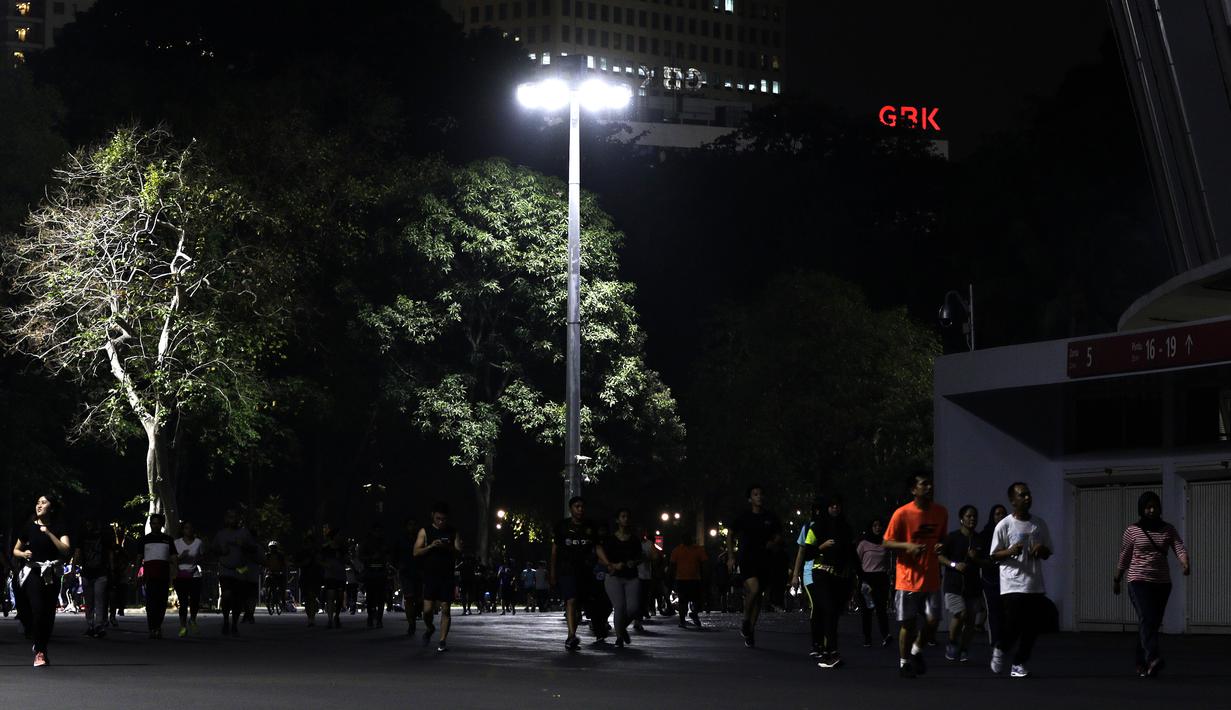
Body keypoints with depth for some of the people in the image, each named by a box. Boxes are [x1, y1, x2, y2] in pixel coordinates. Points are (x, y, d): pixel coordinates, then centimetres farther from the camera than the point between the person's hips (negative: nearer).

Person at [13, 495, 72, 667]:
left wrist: (49, 533, -15)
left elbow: (66, 550, -10)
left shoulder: (58, 529, 5)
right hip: (33, 573, -1)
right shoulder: (29, 527, 7)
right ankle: (39, 652, -13)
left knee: (49, 613, 2)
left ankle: (41, 647, 20)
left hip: (52, 575, 1)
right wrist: (23, 554, -7)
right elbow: (15, 551, 16)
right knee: (37, 609, -17)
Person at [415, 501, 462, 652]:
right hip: (430, 576, -1)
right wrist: (431, 546, -16)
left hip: (447, 577, 1)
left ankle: (442, 641, 2)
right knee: (428, 609, -5)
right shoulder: (425, 532, 5)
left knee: (445, 610, -3)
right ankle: (429, 628, 25)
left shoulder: (453, 533, 9)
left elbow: (459, 553, 5)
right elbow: (416, 552, 0)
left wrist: (449, 548, -15)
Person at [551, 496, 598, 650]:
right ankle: (572, 636, -33)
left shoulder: (590, 527, 11)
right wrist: (552, 573, 0)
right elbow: (554, 551, 5)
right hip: (566, 570, -4)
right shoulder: (562, 526, 3)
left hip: (584, 571, 4)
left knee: (579, 605, 7)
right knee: (571, 601, -21)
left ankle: (571, 638, 20)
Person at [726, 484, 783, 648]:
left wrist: (774, 543, -6)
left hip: (765, 560, 3)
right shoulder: (743, 518, 2)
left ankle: (750, 630, 19)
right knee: (754, 589, -24)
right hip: (747, 559, -3)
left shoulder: (771, 518, 8)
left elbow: (779, 537, 18)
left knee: (757, 595, 8)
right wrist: (731, 557, 2)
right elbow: (731, 536, 10)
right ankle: (746, 622, -3)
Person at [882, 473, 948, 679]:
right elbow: (887, 543, -4)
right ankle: (904, 663, 20)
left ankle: (916, 652, 24)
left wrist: (941, 546, -2)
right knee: (908, 623, 2)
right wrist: (907, 546, -21)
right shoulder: (902, 513, -9)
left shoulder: (941, 512, 5)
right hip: (908, 578, -4)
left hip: (931, 578, 4)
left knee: (932, 621, -3)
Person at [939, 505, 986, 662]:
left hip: (973, 585, 4)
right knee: (960, 614, -16)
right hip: (954, 583, -4)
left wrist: (976, 559, -7)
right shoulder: (953, 537, -3)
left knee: (971, 618, 2)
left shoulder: (980, 540, 10)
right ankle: (952, 644, 7)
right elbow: (940, 557, -4)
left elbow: (986, 563, 14)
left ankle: (964, 650, 14)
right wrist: (954, 564, -18)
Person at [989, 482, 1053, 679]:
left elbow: (1048, 553, 19)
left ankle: (1019, 664, 13)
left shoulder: (1039, 524, 10)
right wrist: (1010, 551, -20)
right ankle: (1000, 650, 20)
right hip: (1013, 585, -4)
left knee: (1032, 628, 1)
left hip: (1036, 586, 4)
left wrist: (1041, 550, -5)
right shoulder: (1004, 525, -4)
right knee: (1013, 626, -10)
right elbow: (994, 555, -1)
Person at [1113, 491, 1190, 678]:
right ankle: (1153, 659, -35)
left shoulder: (1168, 530, 6)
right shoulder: (1132, 531, 1)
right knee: (1147, 619, -21)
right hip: (1139, 581, -4)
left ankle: (1142, 664, 19)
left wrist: (1185, 564, -28)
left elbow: (1180, 548, -8)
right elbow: (1123, 558, 9)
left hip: (1162, 583, 4)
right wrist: (1116, 580, 14)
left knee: (1153, 623, 8)